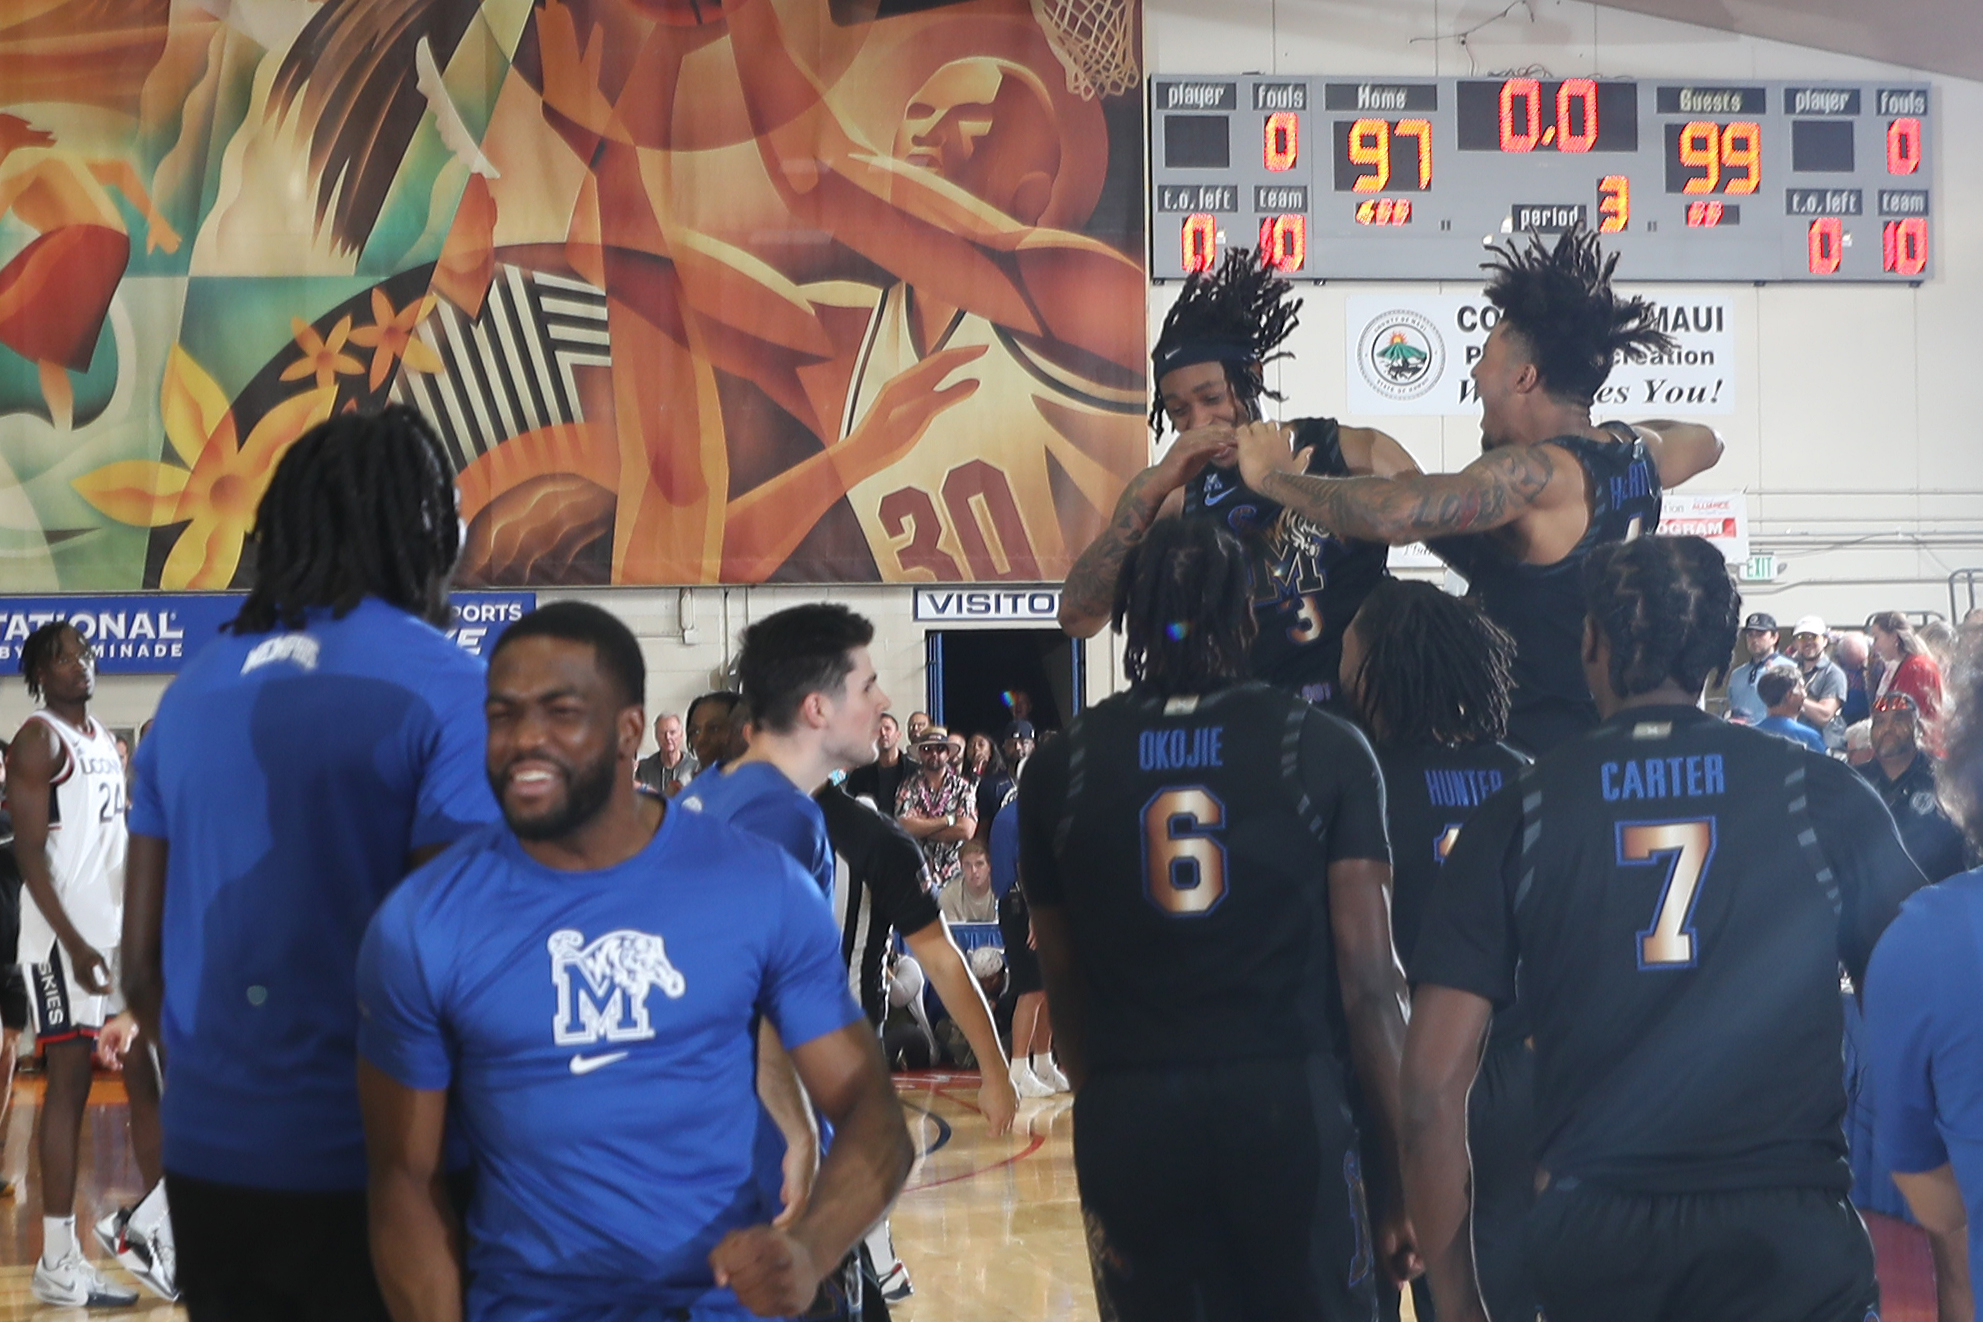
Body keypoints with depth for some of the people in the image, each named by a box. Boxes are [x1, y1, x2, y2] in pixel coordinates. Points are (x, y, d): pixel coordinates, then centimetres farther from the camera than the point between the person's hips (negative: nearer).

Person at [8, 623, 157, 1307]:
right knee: (70, 1084, -5)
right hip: (66, 933, -8)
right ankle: (58, 1263, -1)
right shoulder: (39, 740, -8)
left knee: (148, 1074, 7)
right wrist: (74, 943, -23)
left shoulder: (104, 738, 17)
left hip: (124, 928, 8)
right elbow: (31, 855, -15)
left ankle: (155, 1231, 13)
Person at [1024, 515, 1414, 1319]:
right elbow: (1369, 983, -4)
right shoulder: (1328, 751, -1)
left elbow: (1066, 988, 8)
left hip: (1127, 1113, 1)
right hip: (1289, 1100, -1)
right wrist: (1401, 1171, 3)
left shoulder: (1059, 769, 3)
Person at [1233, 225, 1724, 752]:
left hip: (1530, 741, -9)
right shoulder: (1637, 453, 7)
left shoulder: (1538, 472, -20)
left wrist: (1273, 476, -18)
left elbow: (1392, 514, -34)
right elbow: (1703, 441, 33)